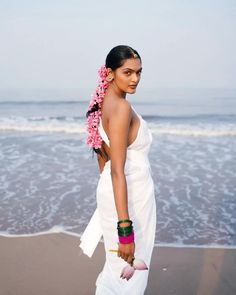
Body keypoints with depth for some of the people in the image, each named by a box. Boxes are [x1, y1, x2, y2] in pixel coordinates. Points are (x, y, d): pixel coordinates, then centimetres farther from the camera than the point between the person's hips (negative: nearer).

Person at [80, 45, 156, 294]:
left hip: (111, 190, 9)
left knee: (120, 264, 25)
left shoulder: (103, 103, 6)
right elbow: (118, 170, -26)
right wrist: (125, 228, -27)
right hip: (129, 196, -9)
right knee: (128, 271, 6)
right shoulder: (122, 107, -22)